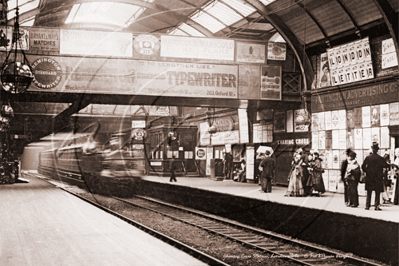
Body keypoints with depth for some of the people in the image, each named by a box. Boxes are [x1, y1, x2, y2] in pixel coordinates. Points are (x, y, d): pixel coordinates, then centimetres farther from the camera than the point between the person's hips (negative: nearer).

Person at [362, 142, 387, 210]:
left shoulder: (368, 157, -3)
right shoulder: (380, 158, -10)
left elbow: (363, 166, 1)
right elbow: (385, 165, -6)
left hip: (369, 177, 3)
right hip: (377, 178, -3)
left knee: (369, 193, 9)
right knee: (377, 193, 3)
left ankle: (367, 206, 9)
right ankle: (376, 206, 0)